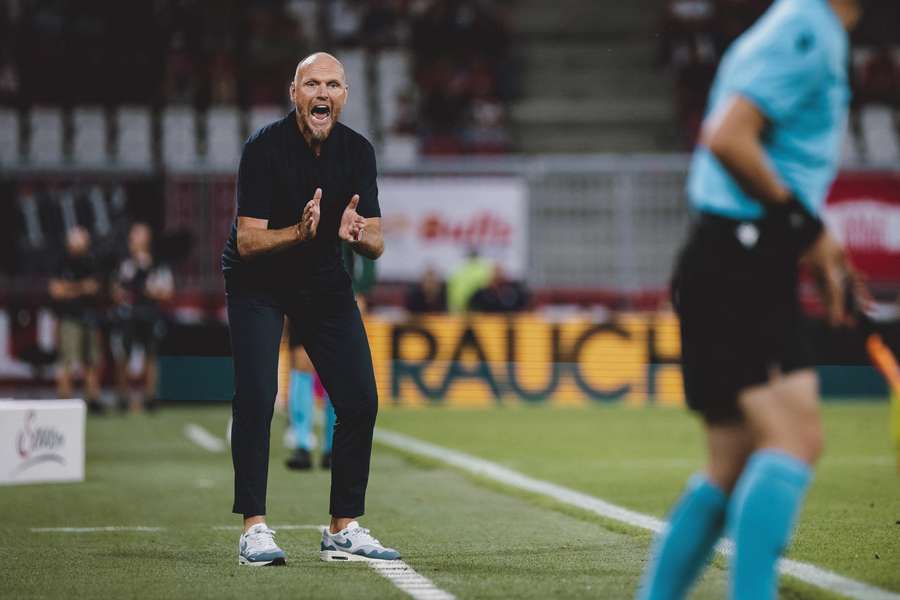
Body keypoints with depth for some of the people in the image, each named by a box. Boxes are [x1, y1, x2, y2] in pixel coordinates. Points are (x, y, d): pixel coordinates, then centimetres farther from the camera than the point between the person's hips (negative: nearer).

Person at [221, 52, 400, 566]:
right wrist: (299, 233, -44)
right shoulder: (265, 147, -22)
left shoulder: (357, 151, -9)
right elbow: (247, 241, -25)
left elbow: (377, 246, -9)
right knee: (256, 398, -18)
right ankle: (255, 529, -14)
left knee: (361, 402, -2)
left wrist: (358, 234, -33)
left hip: (326, 282, 4)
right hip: (258, 284, -4)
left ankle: (345, 529, 8)